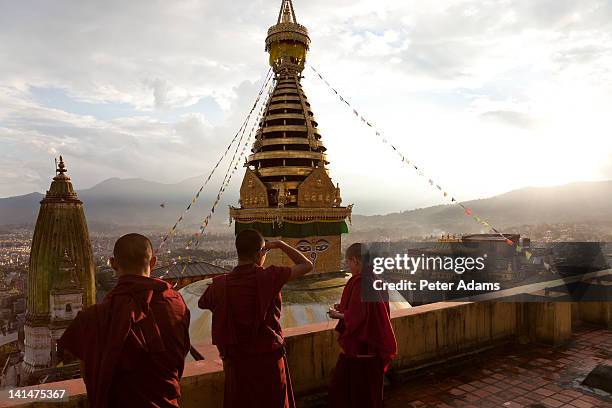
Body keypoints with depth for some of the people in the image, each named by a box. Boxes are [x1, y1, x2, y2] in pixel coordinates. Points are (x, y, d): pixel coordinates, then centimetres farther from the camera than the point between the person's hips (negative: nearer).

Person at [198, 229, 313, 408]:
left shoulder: (220, 284, -9)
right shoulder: (270, 277, -18)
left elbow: (201, 303, 13)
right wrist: (280, 244, 1)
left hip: (236, 363, 3)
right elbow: (307, 265, -5)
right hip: (270, 360, -2)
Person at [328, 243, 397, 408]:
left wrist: (338, 315, -7)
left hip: (360, 348, -9)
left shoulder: (360, 283, -25)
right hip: (373, 343, 9)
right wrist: (344, 309, 12)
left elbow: (357, 316, -24)